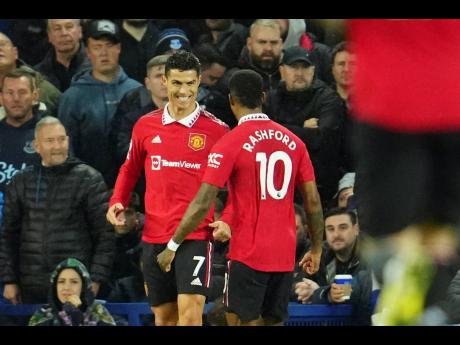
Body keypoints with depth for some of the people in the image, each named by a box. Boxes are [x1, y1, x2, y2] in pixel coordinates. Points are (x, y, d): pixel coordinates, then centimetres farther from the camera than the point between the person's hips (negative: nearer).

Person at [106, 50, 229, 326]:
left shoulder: (216, 130, -3)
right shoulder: (146, 126, 7)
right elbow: (130, 169, 22)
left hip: (196, 234, -4)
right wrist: (117, 202, 5)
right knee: (163, 317, 11)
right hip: (155, 236, 4)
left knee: (190, 311, -16)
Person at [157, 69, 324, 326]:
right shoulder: (293, 142, 6)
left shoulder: (230, 144, -9)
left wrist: (173, 246, -4)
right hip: (285, 256, 5)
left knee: (241, 321, 0)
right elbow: (313, 201, 6)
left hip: (248, 254, -5)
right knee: (273, 322, 11)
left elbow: (203, 203, -12)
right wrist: (316, 249, 17)